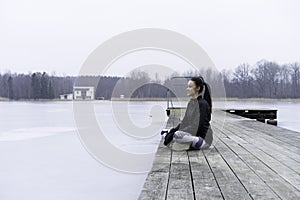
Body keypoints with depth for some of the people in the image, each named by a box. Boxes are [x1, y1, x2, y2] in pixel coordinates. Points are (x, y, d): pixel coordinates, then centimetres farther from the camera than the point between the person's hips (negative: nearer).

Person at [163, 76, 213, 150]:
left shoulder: (202, 104, -16)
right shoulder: (191, 102, 11)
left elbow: (197, 127, -21)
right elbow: (185, 122, 14)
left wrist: (175, 132, -21)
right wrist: (174, 129, -5)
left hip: (203, 138, -9)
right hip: (193, 135, 9)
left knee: (177, 135, -31)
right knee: (169, 133, 4)